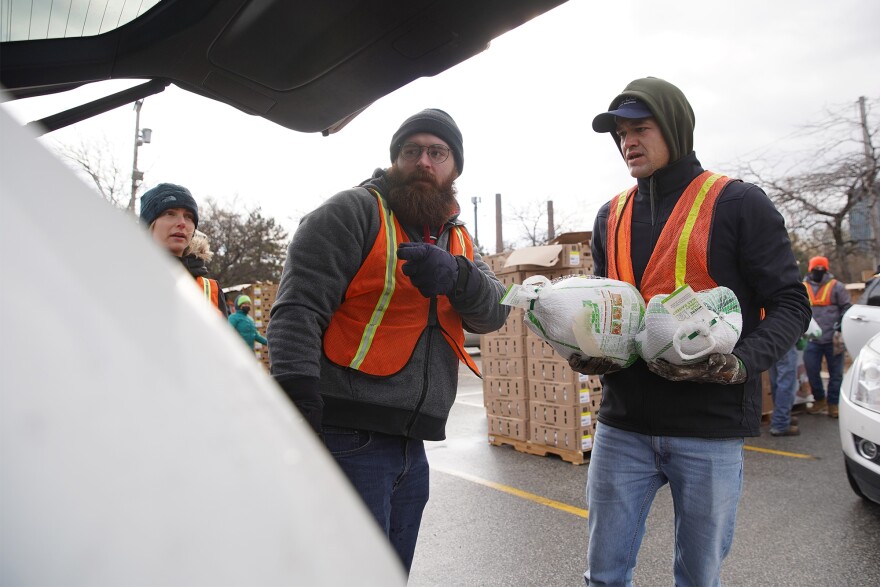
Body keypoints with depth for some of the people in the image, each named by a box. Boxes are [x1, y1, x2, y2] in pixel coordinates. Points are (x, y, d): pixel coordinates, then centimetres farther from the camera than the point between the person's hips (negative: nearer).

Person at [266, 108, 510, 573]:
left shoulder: (457, 240, 15)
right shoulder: (352, 212, -6)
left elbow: (494, 312, 2)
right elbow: (297, 310, -15)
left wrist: (456, 276, -20)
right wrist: (297, 407, -25)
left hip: (410, 443, 7)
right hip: (347, 437, -7)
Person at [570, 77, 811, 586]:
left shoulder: (739, 204, -3)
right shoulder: (612, 216, 10)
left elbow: (790, 304, -3)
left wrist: (742, 362, -21)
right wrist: (587, 350, -3)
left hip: (710, 426, -3)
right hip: (623, 423, 4)